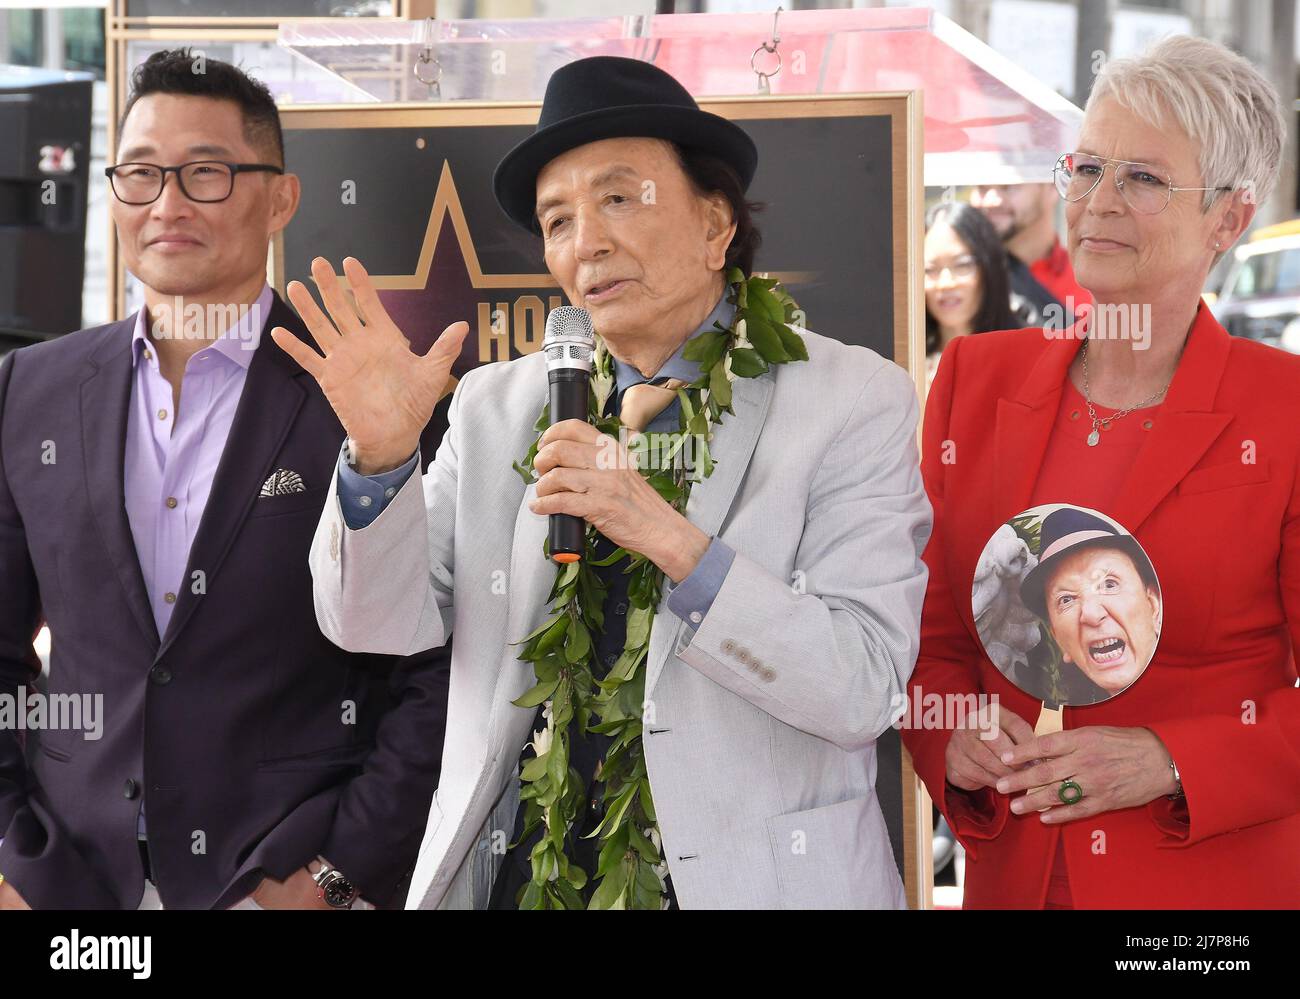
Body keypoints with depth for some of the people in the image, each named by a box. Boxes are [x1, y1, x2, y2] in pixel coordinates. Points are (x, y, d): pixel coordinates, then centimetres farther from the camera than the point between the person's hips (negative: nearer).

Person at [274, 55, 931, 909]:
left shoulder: (854, 403, -6)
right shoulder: (496, 407, 3)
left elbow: (863, 687, -15)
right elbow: (381, 625, -1)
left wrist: (671, 540, -26)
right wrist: (381, 452, -18)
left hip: (749, 879, -3)